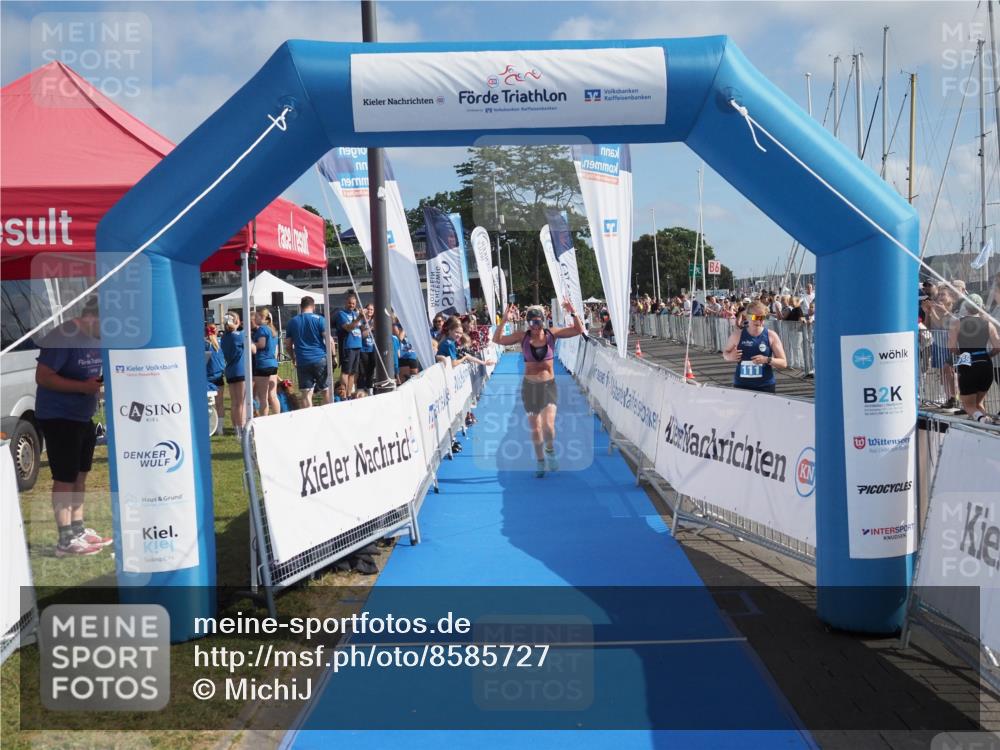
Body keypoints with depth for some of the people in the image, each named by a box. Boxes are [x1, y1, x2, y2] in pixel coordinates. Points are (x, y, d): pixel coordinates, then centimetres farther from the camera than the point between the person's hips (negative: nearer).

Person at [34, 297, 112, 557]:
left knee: (80, 474, 15)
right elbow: (43, 377, -22)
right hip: (58, 418, -9)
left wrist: (106, 380, -4)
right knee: (65, 478, -4)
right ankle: (66, 541, 3)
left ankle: (79, 530, 27)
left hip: (83, 417, 9)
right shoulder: (62, 338, -21)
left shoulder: (97, 338, 5)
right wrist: (83, 386, -28)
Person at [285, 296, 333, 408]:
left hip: (302, 362, 2)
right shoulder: (319, 319, -1)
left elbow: (287, 345, 14)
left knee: (306, 394, 2)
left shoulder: (292, 322, 10)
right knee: (326, 391, 9)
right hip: (320, 360, -2)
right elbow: (329, 340, -8)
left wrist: (293, 359, 27)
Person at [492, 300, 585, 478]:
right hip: (530, 386, 1)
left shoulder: (551, 334, -5)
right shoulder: (523, 337, -5)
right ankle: (540, 461, 27)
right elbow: (497, 340, -12)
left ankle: (550, 452, 15)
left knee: (548, 425, -16)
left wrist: (573, 313, -21)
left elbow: (579, 330, -6)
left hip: (549, 385, -1)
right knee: (535, 428, 9)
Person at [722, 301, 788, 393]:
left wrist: (767, 360, -18)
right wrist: (730, 357, -8)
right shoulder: (738, 335, 1)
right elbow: (725, 353, 15)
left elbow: (783, 363, 0)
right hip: (741, 385, 1)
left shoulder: (771, 336, -2)